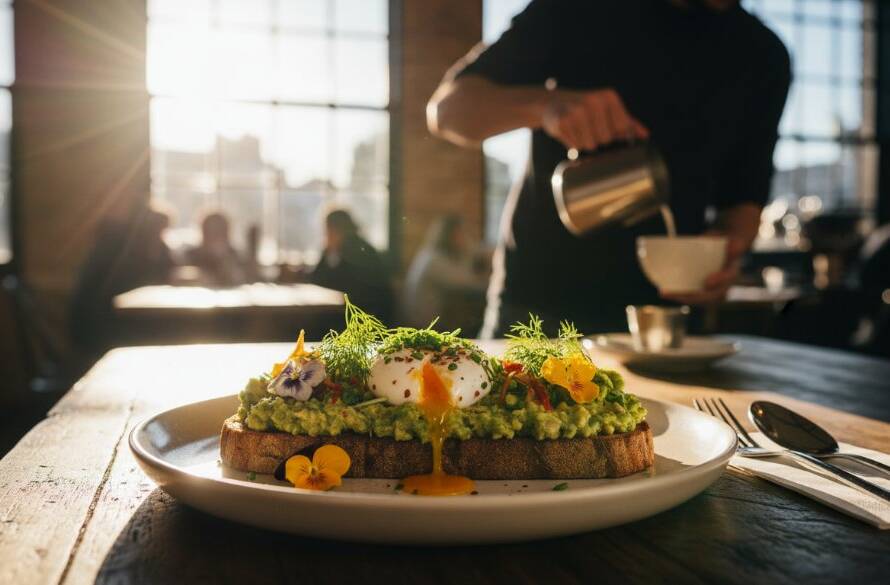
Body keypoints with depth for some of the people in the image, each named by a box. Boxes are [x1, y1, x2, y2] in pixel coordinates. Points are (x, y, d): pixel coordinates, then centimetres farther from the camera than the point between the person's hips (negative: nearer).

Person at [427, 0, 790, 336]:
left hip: (663, 316, 2)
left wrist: (730, 242, -14)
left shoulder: (763, 57, 5)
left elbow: (744, 194, 9)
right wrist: (545, 103, -30)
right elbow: (447, 109, -10)